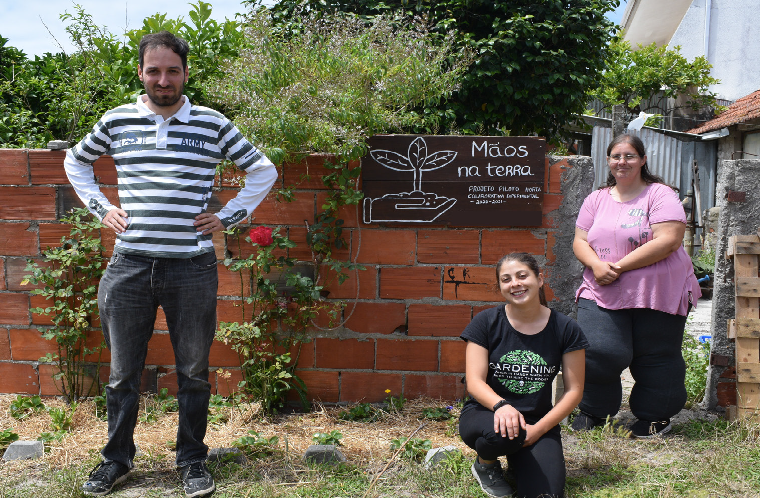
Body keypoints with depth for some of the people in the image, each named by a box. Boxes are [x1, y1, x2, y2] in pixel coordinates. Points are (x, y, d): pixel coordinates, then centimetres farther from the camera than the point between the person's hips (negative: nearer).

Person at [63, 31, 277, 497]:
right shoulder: (116, 121, 6)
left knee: (194, 372, 9)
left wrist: (228, 218, 4)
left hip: (192, 268, -1)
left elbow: (264, 171, 10)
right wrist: (100, 207, 11)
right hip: (129, 266, 2)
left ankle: (193, 460, 26)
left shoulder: (213, 124, 1)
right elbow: (76, 161, 24)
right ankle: (117, 459, 30)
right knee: (123, 372, 11)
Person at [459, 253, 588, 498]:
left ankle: (518, 457, 14)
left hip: (538, 422, 1)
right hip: (484, 414, -1)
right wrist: (501, 406, -33)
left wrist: (539, 429, -13)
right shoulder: (485, 323, -5)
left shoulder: (565, 329, -2)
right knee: (504, 431, -37)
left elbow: (574, 390, 0)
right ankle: (485, 464, 0)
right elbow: (474, 382, -10)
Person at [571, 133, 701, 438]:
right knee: (597, 353, -10)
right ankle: (593, 411, 15)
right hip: (602, 294, 3)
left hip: (657, 295, -3)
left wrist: (619, 267, -18)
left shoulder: (660, 195, -4)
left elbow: (668, 241, -16)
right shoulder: (596, 199, 12)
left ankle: (655, 417, 30)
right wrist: (597, 265, -13)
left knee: (655, 357, 6)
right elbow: (580, 241, 10)